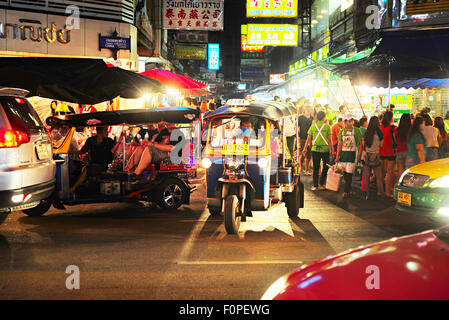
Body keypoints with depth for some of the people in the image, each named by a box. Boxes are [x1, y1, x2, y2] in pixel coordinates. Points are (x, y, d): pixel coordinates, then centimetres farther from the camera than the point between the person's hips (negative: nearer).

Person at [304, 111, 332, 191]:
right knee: (325, 167, 13)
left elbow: (309, 138, 3)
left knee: (315, 168, 7)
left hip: (315, 149, 2)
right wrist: (331, 149, 3)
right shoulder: (327, 126, -3)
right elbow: (330, 139, -4)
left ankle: (315, 185, 5)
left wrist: (305, 148, 10)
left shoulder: (313, 126, 3)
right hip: (325, 149, -2)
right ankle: (322, 184, 12)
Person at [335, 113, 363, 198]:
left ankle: (346, 191, -2)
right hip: (343, 153, 4)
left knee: (349, 173, -7)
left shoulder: (356, 130, -3)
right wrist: (337, 157, 4)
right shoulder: (342, 131, 6)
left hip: (352, 153, -4)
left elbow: (360, 144, -1)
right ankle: (349, 188, 25)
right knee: (344, 173, 7)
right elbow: (339, 145, 8)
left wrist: (359, 156, -8)